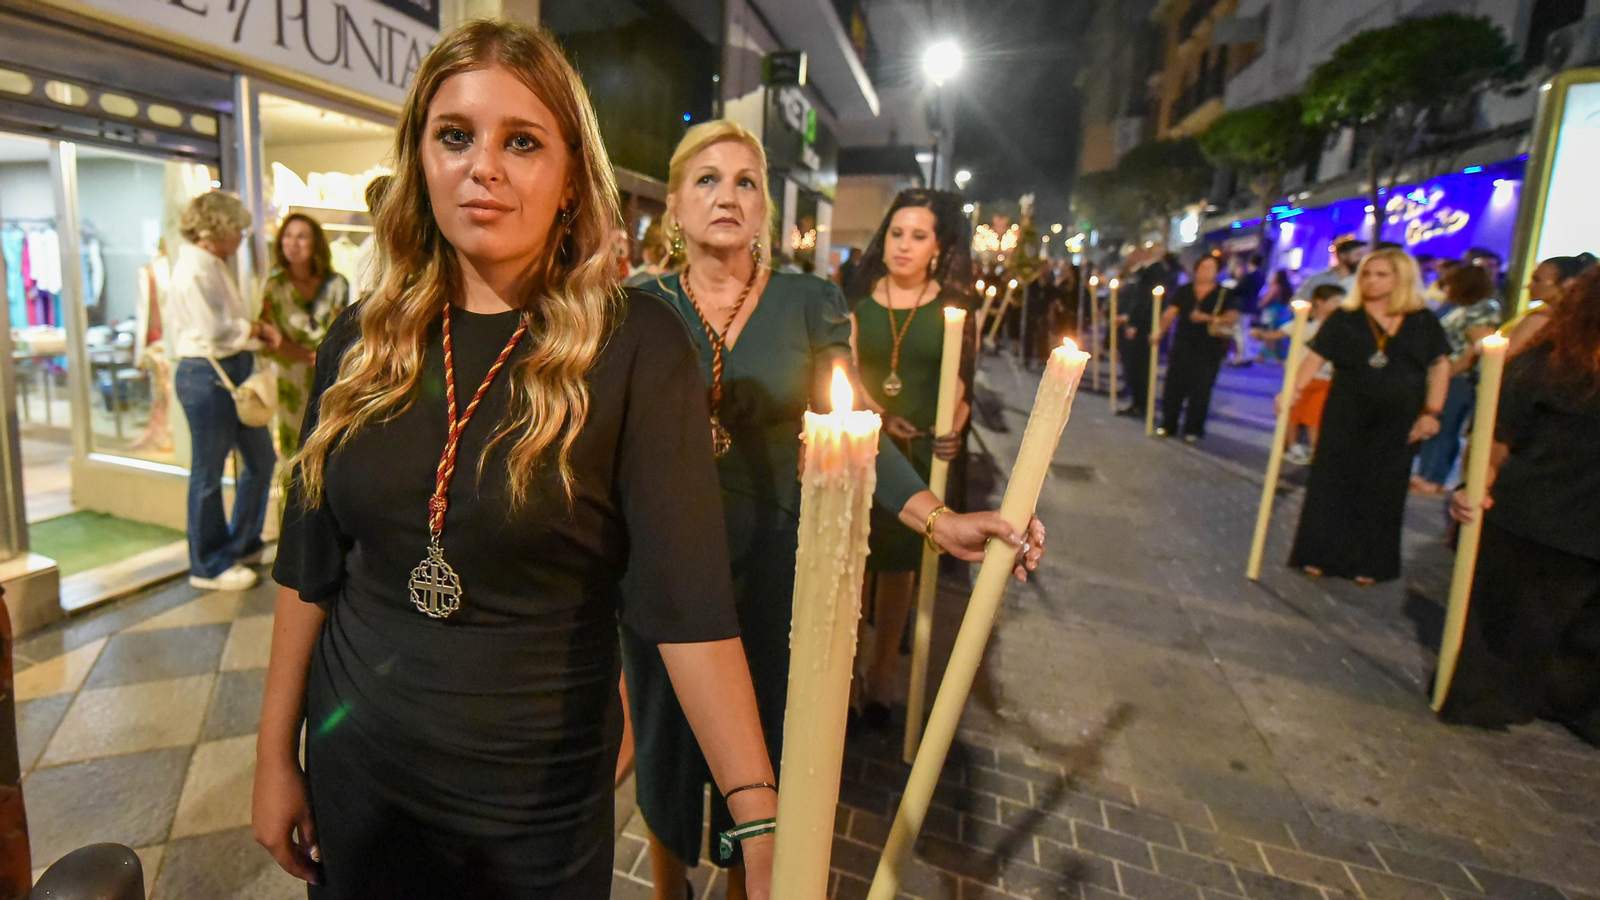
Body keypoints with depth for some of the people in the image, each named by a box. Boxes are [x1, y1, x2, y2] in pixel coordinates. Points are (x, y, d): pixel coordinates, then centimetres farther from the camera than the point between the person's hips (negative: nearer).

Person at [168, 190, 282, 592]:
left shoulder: (214, 266, 16)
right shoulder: (195, 268, -14)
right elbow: (215, 330, -21)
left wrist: (261, 334, -3)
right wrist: (259, 329, -6)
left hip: (233, 373, 10)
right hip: (207, 375, -10)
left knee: (261, 458, 15)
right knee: (208, 472, 2)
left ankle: (244, 544, 31)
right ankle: (209, 566, 16)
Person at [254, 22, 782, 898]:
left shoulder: (636, 346, -17)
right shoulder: (363, 340, -3)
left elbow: (685, 598, -22)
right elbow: (309, 567, 4)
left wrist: (762, 826, -28)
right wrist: (275, 754, 8)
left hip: (539, 801, -3)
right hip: (355, 775, 4)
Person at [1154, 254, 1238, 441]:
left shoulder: (1225, 294, 2)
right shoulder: (1183, 291, 8)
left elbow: (1233, 316, -9)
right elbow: (1170, 313, -2)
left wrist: (1209, 318, -24)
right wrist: (1160, 331, -17)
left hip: (1209, 351, -2)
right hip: (1182, 347, 2)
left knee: (1200, 391, 1)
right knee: (1173, 387, 2)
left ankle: (1193, 430, 11)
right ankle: (1168, 425, 15)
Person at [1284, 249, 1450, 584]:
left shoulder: (1423, 321, 4)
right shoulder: (1344, 318, -1)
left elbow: (1440, 365, 6)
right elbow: (1315, 357, -9)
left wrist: (1432, 411, -2)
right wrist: (1296, 389, -26)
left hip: (1397, 423, 1)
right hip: (1345, 418, -1)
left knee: (1382, 493, 8)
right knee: (1332, 485, 3)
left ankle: (1367, 563, 20)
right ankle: (1320, 555, 13)